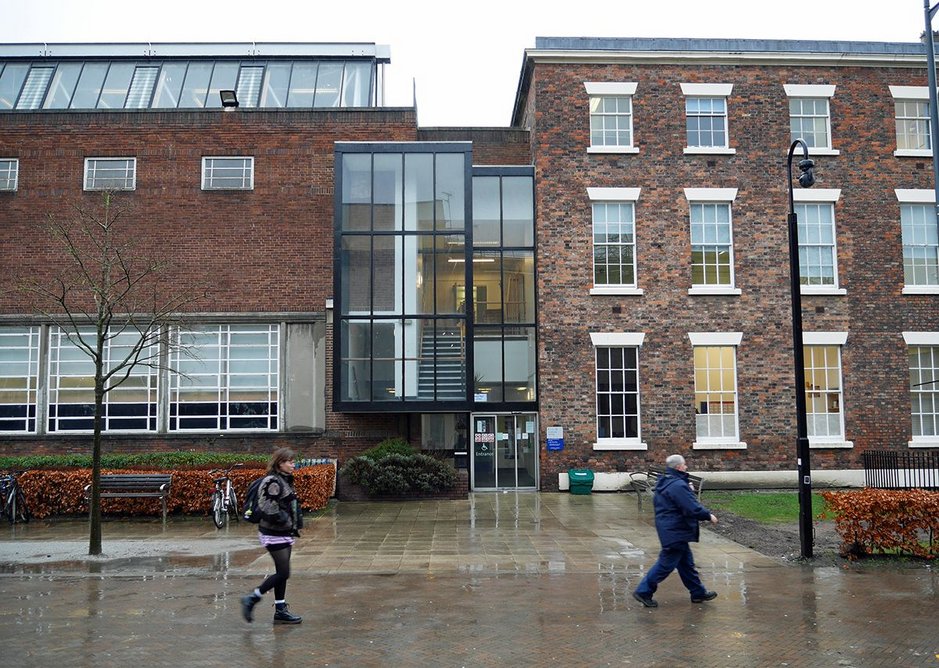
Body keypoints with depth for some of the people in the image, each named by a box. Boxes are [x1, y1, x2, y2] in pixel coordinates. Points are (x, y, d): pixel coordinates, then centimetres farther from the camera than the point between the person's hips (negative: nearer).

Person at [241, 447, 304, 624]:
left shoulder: (285, 480, 11)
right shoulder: (273, 482, -18)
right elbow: (266, 508, -24)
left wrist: (295, 524, 11)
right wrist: (284, 519, -18)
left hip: (284, 533, 9)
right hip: (274, 534, -9)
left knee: (282, 573, 12)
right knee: (283, 573, -7)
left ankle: (280, 610, 19)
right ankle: (251, 599, 4)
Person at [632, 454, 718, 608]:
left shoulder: (664, 483, 10)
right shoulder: (678, 486, -23)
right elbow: (693, 509, -26)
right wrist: (709, 516, -8)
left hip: (668, 530, 11)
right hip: (675, 533, -11)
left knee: (686, 562, 18)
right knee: (666, 564, -2)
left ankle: (698, 593, 29)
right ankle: (644, 591, 5)